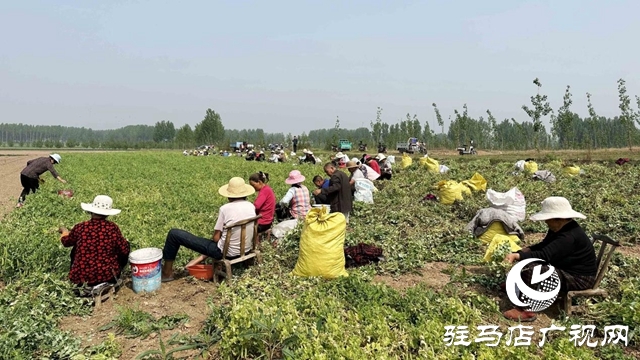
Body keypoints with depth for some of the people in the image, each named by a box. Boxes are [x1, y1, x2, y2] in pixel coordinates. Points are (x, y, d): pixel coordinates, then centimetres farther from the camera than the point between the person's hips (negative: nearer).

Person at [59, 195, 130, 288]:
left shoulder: (80, 228, -7)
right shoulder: (112, 228, -11)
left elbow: (66, 242, 14)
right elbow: (125, 250, -5)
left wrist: (65, 232, 37)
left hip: (81, 278, 2)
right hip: (108, 276, -2)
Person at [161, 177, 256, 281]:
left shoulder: (225, 208, -18)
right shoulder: (251, 206, -2)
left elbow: (216, 238, -11)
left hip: (225, 252, -6)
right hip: (245, 251, 6)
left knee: (174, 234, 2)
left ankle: (167, 273, 18)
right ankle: (202, 258, 33)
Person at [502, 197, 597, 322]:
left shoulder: (569, 236, -29)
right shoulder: (560, 229, 3)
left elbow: (544, 255, -37)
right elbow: (542, 246, 11)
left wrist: (517, 255, -38)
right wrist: (521, 252, -5)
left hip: (578, 279, -11)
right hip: (568, 269, 11)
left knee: (529, 271, -26)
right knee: (528, 261, 11)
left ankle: (526, 311, -17)